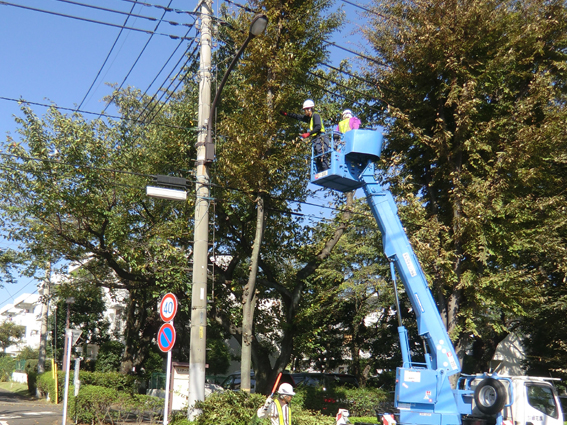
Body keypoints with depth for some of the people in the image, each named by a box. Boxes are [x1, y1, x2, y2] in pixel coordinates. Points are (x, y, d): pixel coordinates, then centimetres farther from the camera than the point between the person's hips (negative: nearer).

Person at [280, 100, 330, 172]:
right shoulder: (309, 118, 24)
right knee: (317, 160, 2)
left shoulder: (316, 115, -3)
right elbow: (297, 117, 32)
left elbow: (318, 127, -17)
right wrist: (286, 114, 31)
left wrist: (308, 134, -22)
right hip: (316, 140, 10)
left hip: (321, 139, -10)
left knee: (322, 157, -20)